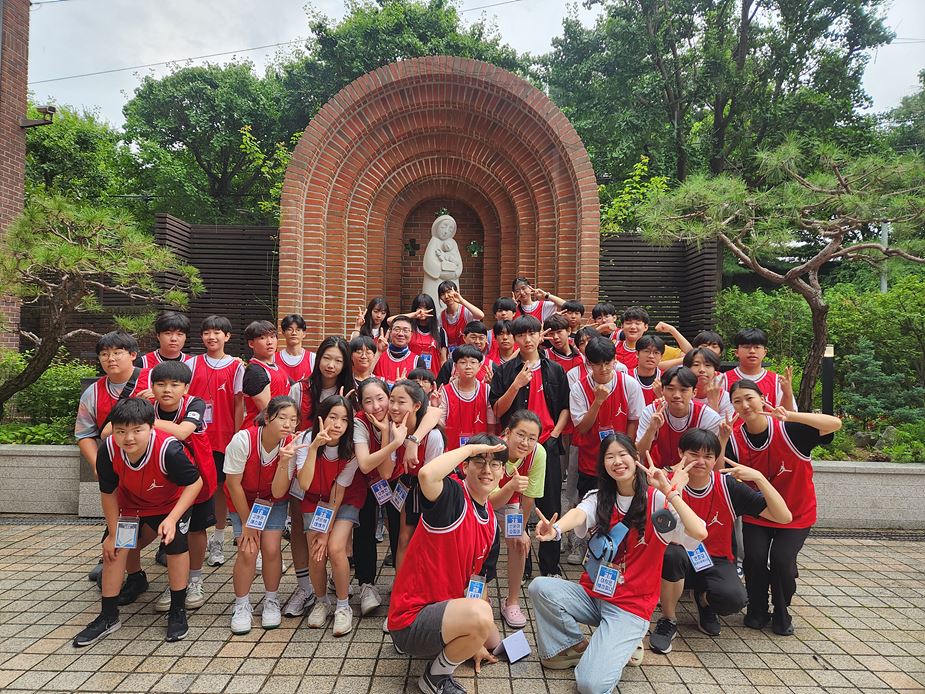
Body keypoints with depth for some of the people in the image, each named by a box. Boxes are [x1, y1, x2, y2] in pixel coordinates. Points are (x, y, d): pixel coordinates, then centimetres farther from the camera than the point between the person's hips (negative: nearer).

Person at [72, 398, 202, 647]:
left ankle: (178, 611, 6)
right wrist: (113, 533, -4)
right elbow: (108, 492, -12)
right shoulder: (108, 450, -29)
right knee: (115, 548, -1)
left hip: (171, 504, -3)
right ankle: (108, 617, 18)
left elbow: (194, 483, -27)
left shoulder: (168, 449, -41)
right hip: (130, 505, 4)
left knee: (176, 545, -14)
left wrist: (172, 518, -35)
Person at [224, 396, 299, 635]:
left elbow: (278, 493, -25)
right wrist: (247, 522, -10)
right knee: (248, 550, -12)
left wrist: (284, 461, -41)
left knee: (271, 549, -10)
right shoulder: (243, 439, -30)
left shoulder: (290, 445, -24)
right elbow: (233, 484, -18)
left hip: (273, 501, 1)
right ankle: (242, 605, 12)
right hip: (242, 500, -1)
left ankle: (271, 601, 15)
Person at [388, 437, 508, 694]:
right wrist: (470, 448, -32)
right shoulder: (453, 496, -22)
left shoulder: (490, 520, 3)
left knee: (493, 642, 27)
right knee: (481, 614, -33)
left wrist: (474, 641, 11)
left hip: (444, 607, 9)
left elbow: (471, 575, 10)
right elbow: (426, 475, -47)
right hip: (411, 618, -9)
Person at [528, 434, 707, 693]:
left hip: (630, 606, -4)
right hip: (592, 594, 4)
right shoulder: (600, 498, 2)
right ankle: (574, 645, 5)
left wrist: (670, 491, -30)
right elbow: (579, 513, -21)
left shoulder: (657, 500, -10)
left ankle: (619, 648, 12)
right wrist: (555, 529, -43)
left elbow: (699, 533, -25)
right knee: (540, 588, -22)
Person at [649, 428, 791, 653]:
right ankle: (668, 620, -9)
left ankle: (704, 600, 10)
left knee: (734, 598, -31)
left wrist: (759, 478, -26)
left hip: (716, 561, 2)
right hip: (679, 562, -1)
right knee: (672, 553, -37)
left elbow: (784, 517, -12)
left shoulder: (728, 485, -9)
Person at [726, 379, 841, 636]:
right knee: (754, 557, -17)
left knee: (782, 560, -18)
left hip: (796, 513, -2)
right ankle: (757, 612, 13)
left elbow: (835, 424, -29)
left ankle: (781, 615, 13)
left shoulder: (789, 429, -19)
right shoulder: (735, 439, -11)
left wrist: (791, 415, -42)